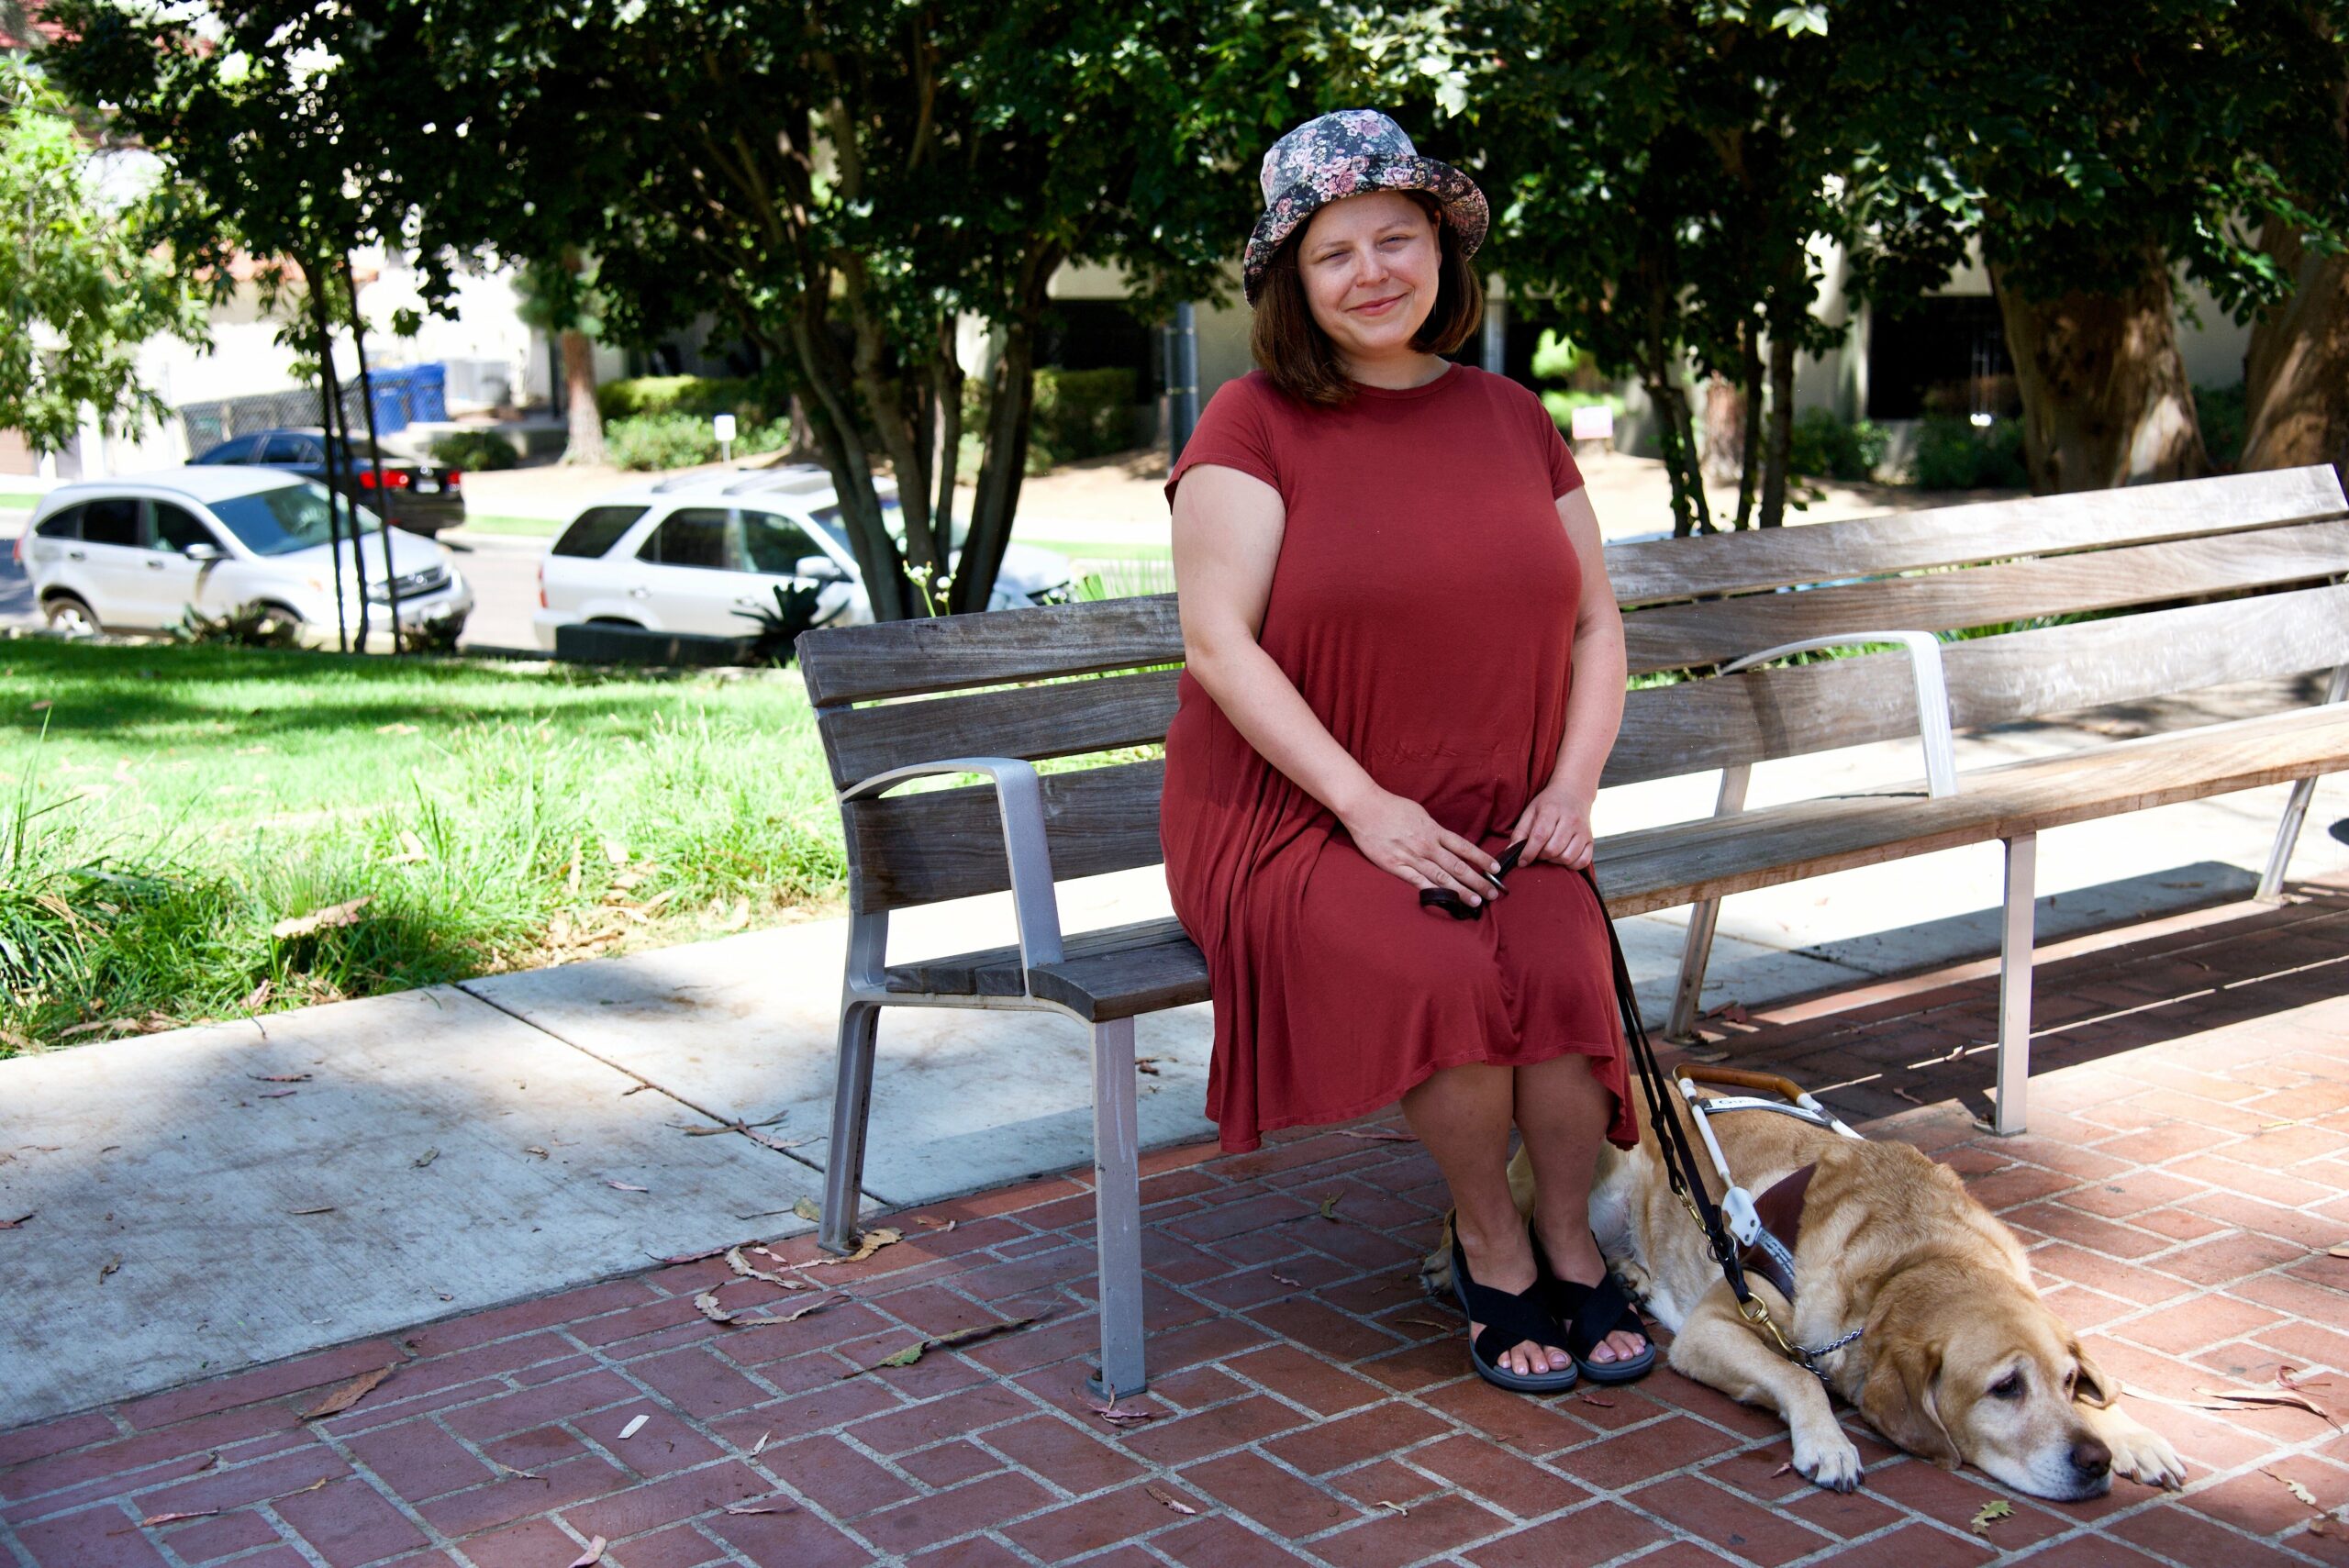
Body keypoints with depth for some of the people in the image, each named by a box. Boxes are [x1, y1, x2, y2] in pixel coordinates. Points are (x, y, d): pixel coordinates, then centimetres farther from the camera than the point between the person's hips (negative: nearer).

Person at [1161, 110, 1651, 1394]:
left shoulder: (1511, 419, 12)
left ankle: (1572, 1246, -3)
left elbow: (1595, 623, 15)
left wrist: (1573, 784, -2)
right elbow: (1218, 640, -12)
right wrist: (1365, 803, -19)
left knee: (1563, 967, -28)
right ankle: (1490, 1244, -4)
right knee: (1443, 978, -31)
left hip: (1497, 825, 4)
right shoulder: (1254, 423, -3)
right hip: (1294, 816, -3)